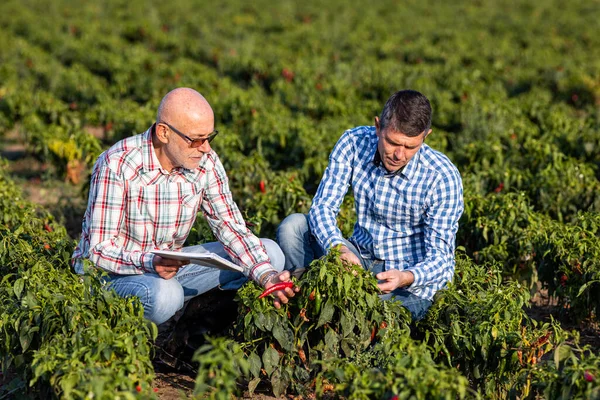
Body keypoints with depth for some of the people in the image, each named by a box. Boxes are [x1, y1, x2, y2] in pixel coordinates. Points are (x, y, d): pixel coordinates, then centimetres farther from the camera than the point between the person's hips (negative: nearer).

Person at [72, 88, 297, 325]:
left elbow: (231, 228, -7)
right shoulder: (117, 166, -23)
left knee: (270, 254, -6)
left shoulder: (206, 163, -8)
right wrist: (149, 262, -42)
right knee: (164, 295, -41)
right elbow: (99, 250, -23)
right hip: (109, 270, -6)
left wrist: (267, 276, -24)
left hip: (170, 265, 6)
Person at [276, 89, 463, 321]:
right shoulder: (354, 142, -12)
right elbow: (322, 206, -13)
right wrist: (338, 247, -35)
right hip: (360, 258, 4)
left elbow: (439, 258, -19)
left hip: (411, 281, -3)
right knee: (293, 226, -18)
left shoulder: (443, 178, -21)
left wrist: (405, 277, -42)